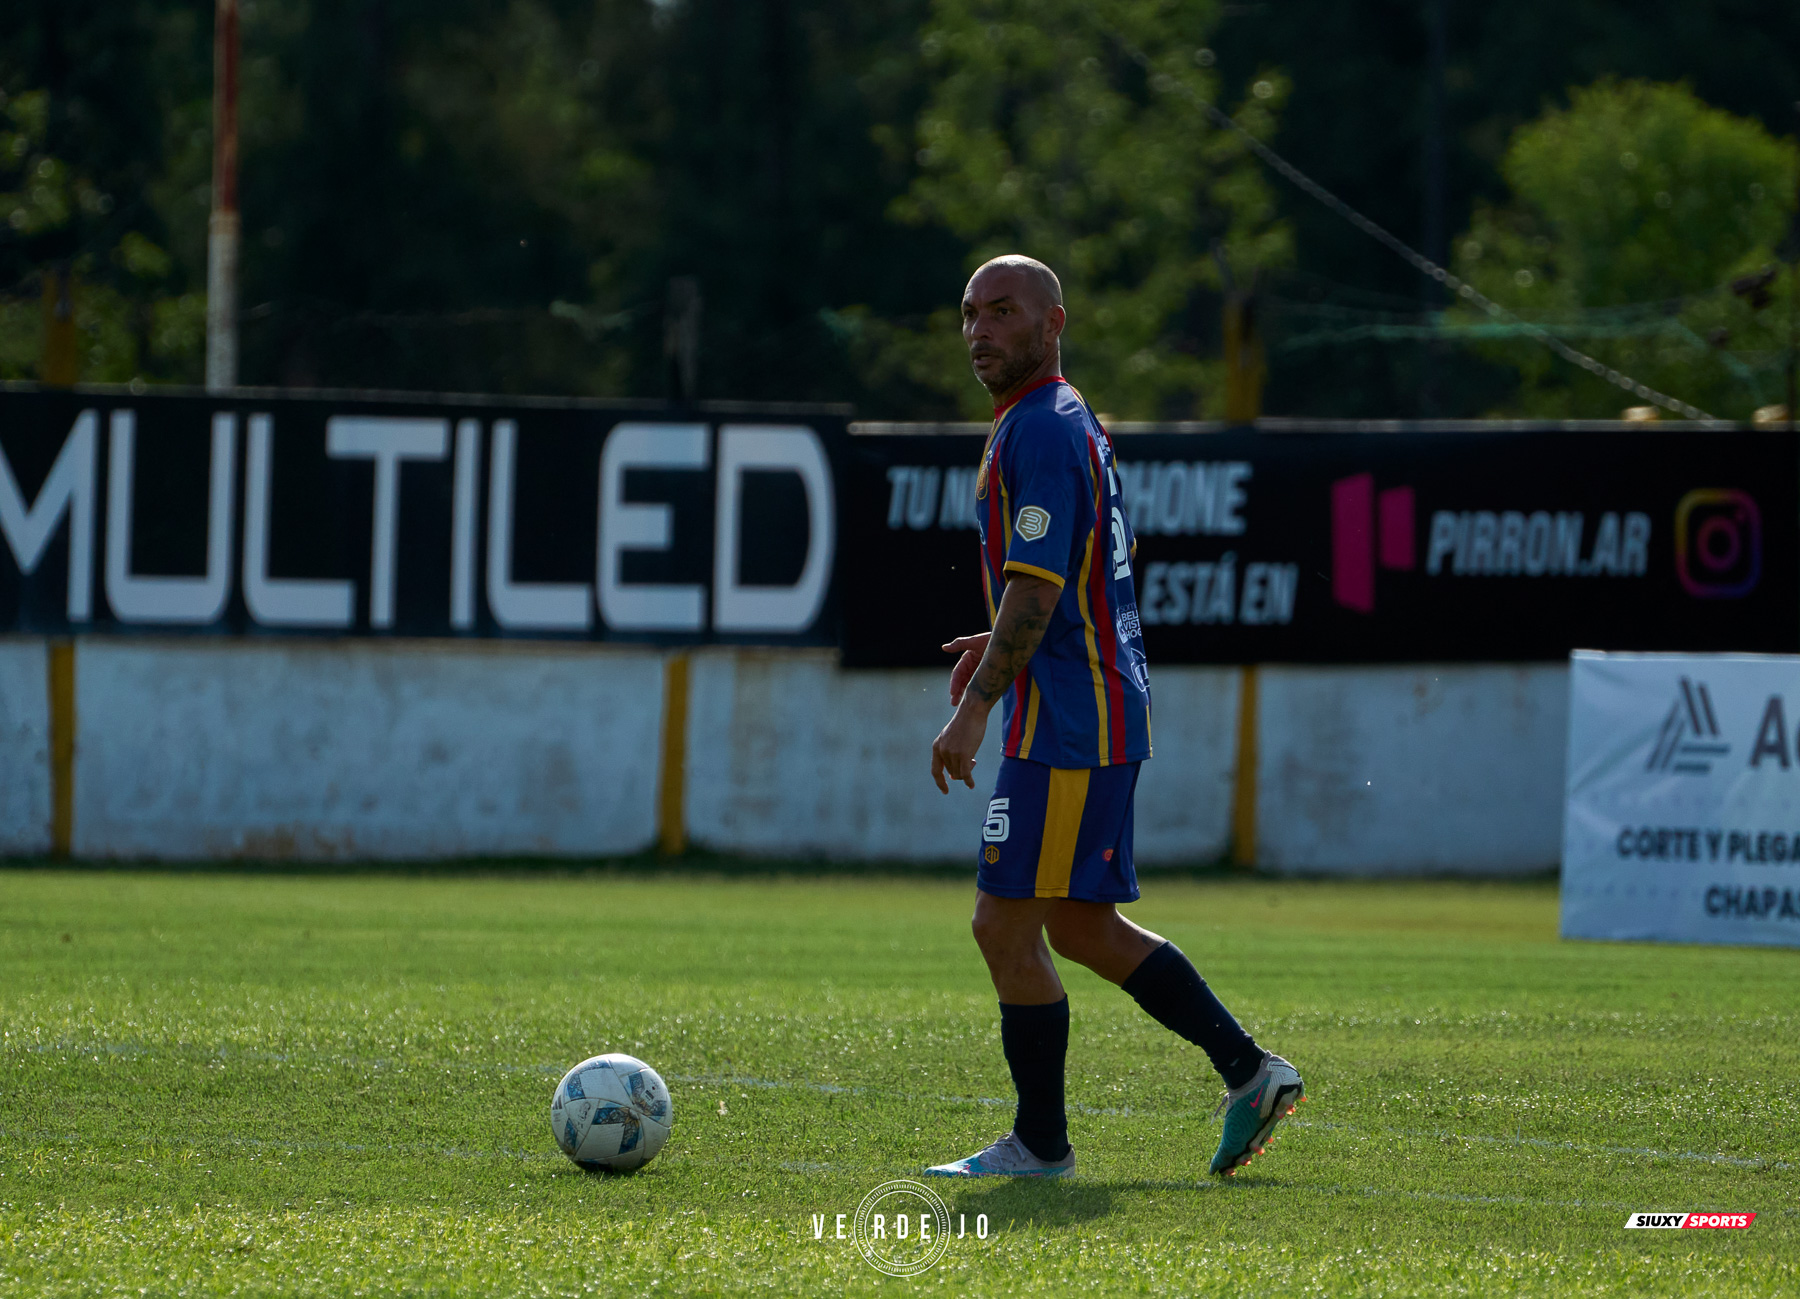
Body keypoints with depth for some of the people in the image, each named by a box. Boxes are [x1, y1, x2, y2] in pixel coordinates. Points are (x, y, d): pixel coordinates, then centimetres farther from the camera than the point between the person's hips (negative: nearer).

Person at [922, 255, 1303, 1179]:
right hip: (1097, 716, 10)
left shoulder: (1040, 433, -14)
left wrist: (975, 708, -22)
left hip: (1067, 726, -10)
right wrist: (1000, 646, 18)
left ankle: (1040, 1142, 1)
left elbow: (1038, 590, -21)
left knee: (1005, 923, -6)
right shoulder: (1068, 425, 18)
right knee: (1083, 929, 14)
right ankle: (1250, 1073, 15)